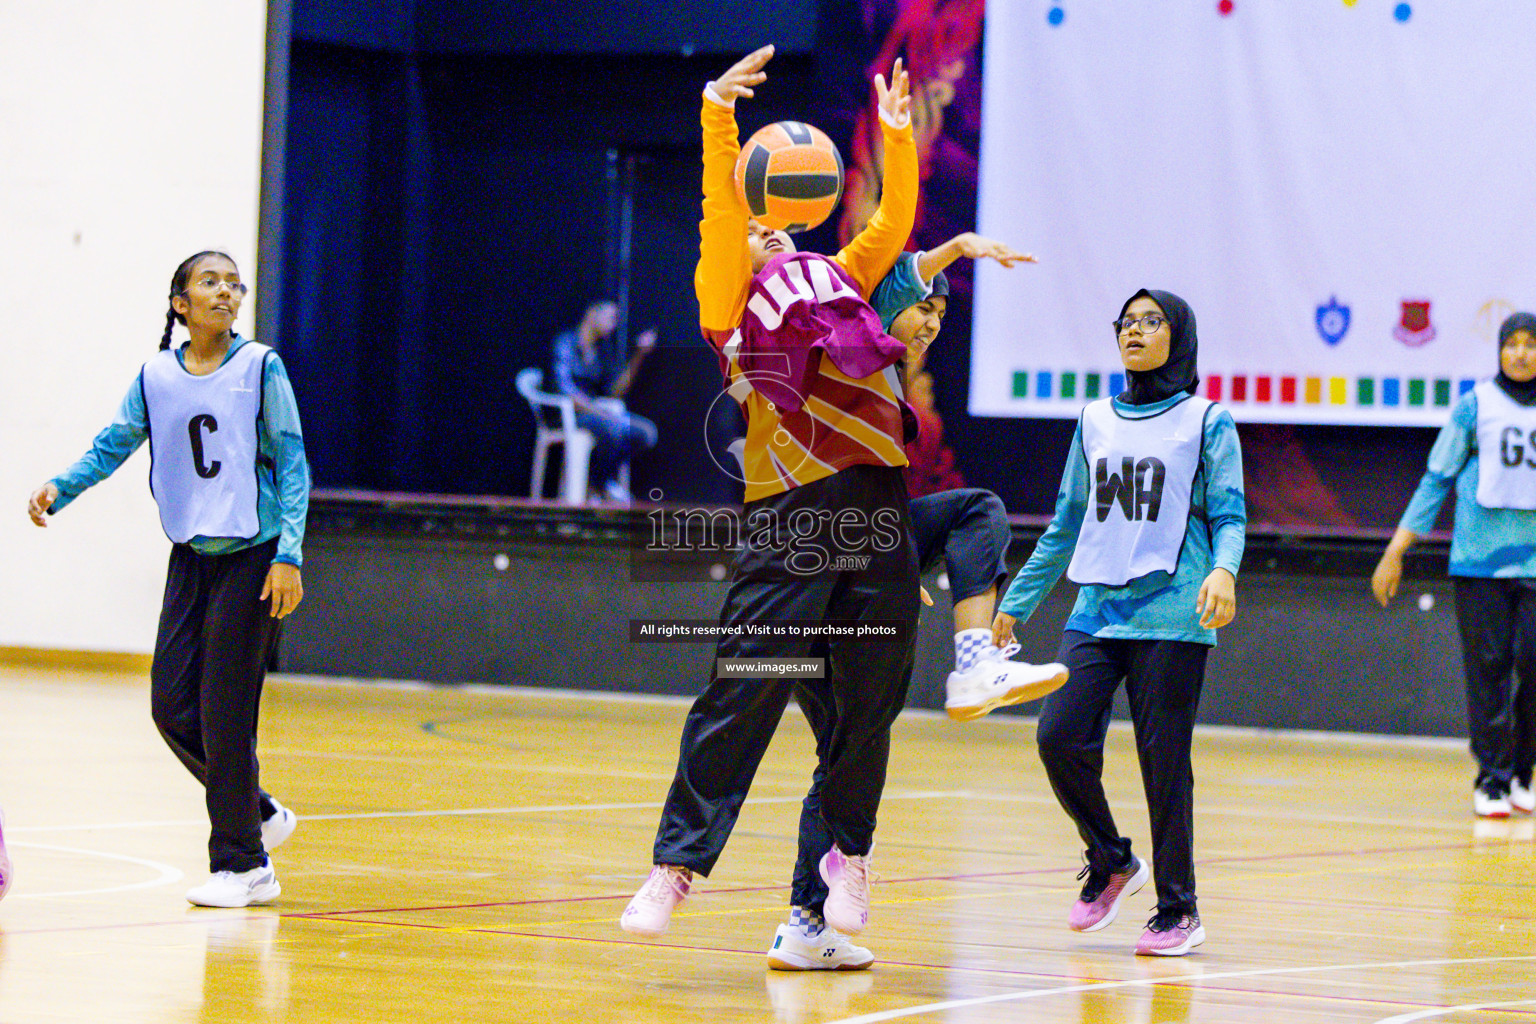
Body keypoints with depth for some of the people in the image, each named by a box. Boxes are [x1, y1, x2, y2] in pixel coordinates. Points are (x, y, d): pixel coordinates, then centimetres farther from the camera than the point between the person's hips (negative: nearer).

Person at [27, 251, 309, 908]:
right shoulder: (156, 378, 4)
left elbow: (292, 464, -6)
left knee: (224, 712, -7)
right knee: (171, 705, 0)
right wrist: (59, 489, -8)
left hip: (252, 555, -4)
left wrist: (288, 556, -13)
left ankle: (241, 866, 3)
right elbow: (113, 446, 10)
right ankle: (257, 814, 22)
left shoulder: (260, 368, -6)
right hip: (190, 556, 4)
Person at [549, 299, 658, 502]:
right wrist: (597, 412, -26)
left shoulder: (603, 348, 14)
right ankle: (599, 481, -13)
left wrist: (639, 356, 2)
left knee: (646, 431, -14)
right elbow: (564, 388, -20)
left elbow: (615, 391, 8)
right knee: (614, 428, -36)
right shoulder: (567, 342, -9)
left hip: (592, 410, 8)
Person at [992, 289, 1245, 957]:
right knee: (1060, 737, -10)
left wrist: (1223, 570, -23)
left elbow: (1229, 516, -2)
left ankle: (1178, 910, 7)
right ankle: (1110, 863, 13)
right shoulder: (1095, 422, 16)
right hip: (1096, 610, 4)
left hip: (1171, 618, -4)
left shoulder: (1208, 423, 4)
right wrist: (1015, 602, 23)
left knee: (1164, 761, -5)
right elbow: (1067, 526, 23)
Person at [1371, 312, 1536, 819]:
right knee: (1488, 667, -4)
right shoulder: (1476, 406, 4)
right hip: (1480, 561, -1)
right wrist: (1395, 550, 3)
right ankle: (1491, 780, 2)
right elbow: (1436, 479, 7)